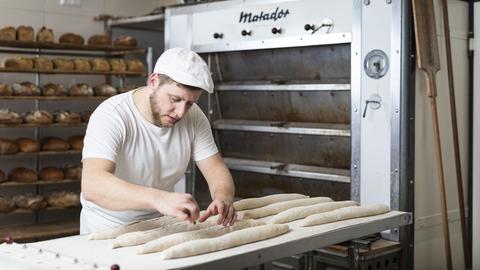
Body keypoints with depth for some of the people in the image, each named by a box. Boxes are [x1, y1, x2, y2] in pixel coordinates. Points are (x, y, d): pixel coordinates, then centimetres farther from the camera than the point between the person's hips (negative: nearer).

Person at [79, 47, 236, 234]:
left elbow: (216, 169, -3)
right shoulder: (111, 116, -23)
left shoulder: (193, 117, -6)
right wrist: (159, 198, -52)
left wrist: (223, 197, -28)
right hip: (108, 230, -5)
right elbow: (92, 185, -37)